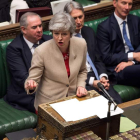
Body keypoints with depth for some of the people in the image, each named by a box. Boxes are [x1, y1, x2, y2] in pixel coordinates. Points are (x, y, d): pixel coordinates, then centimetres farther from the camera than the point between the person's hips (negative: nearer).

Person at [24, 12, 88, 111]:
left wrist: (81, 86, -4)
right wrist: (31, 85, -33)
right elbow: (33, 79, -11)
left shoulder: (81, 44, -6)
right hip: (48, 102, -3)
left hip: (73, 98, 3)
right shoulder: (42, 51, -18)